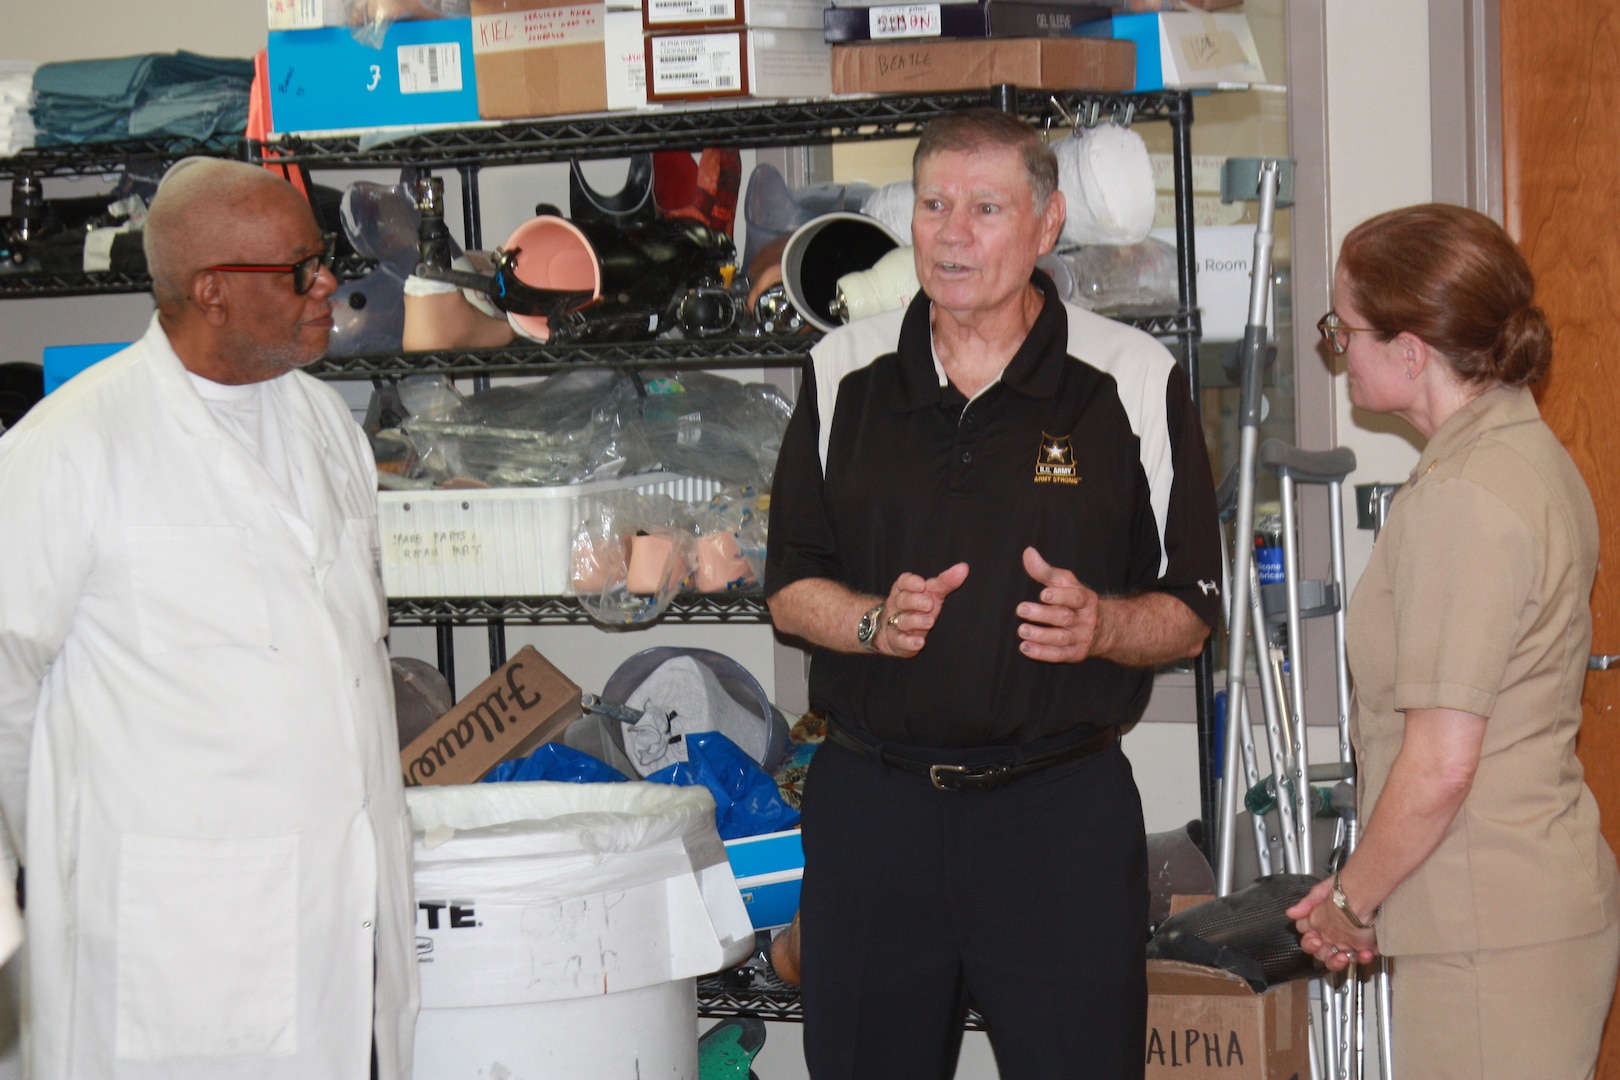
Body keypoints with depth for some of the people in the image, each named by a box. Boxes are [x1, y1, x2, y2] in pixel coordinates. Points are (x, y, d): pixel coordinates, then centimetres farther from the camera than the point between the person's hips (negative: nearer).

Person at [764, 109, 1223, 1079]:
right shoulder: (845, 376, 7)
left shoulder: (1133, 383, 0)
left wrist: (1099, 624, -19)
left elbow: (1189, 613, 3)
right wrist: (875, 622, -10)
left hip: (1062, 811, -2)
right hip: (871, 805, 2)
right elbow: (792, 590, 11)